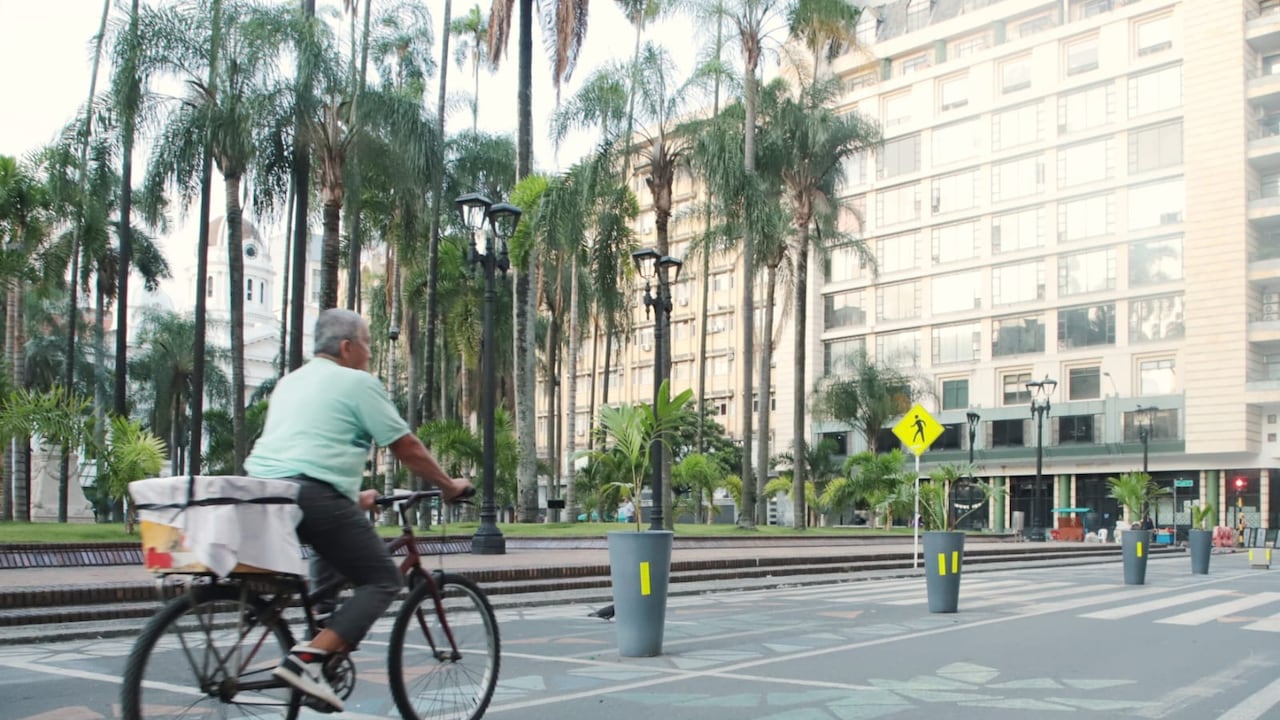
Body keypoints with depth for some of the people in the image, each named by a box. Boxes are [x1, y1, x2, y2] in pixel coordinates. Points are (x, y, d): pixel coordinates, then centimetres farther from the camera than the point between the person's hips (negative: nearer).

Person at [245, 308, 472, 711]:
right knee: (382, 580, -1)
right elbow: (407, 448, 1)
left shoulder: (291, 381, 25)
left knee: (334, 557, 33)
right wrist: (449, 486, 14)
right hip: (312, 495, -9)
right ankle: (307, 659, -18)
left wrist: (353, 497, 39)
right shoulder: (357, 383, 1)